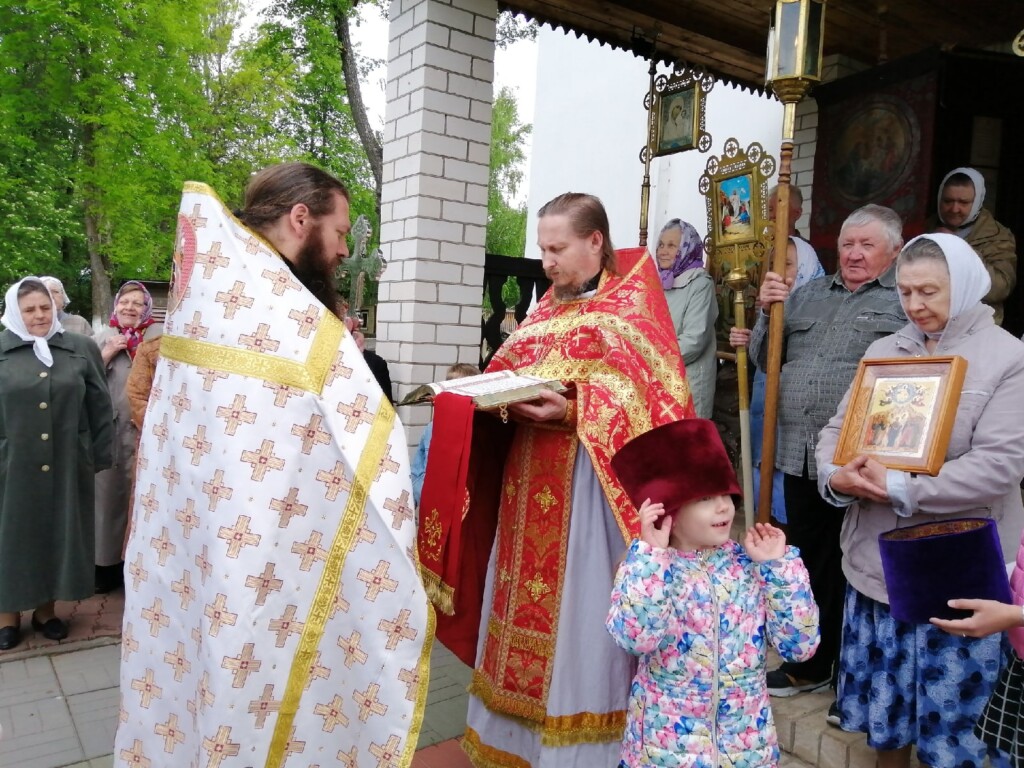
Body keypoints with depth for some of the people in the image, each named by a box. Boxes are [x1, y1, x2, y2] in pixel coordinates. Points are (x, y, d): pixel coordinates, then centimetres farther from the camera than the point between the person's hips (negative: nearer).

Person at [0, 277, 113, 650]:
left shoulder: (82, 348, 2)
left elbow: (100, 406, 4)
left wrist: (99, 456, 2)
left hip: (67, 464, 1)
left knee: (58, 533, 11)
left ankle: (45, 608, 28)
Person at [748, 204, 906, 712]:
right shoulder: (809, 294, 16)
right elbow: (766, 360, 18)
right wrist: (768, 313, 2)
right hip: (801, 454, 6)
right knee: (809, 562, 18)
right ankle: (810, 664, 36)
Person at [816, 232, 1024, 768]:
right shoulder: (883, 351, 8)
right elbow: (836, 428, 6)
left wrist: (899, 490, -22)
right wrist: (835, 476, -15)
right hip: (877, 559, 4)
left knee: (952, 719, 9)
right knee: (884, 702, 18)